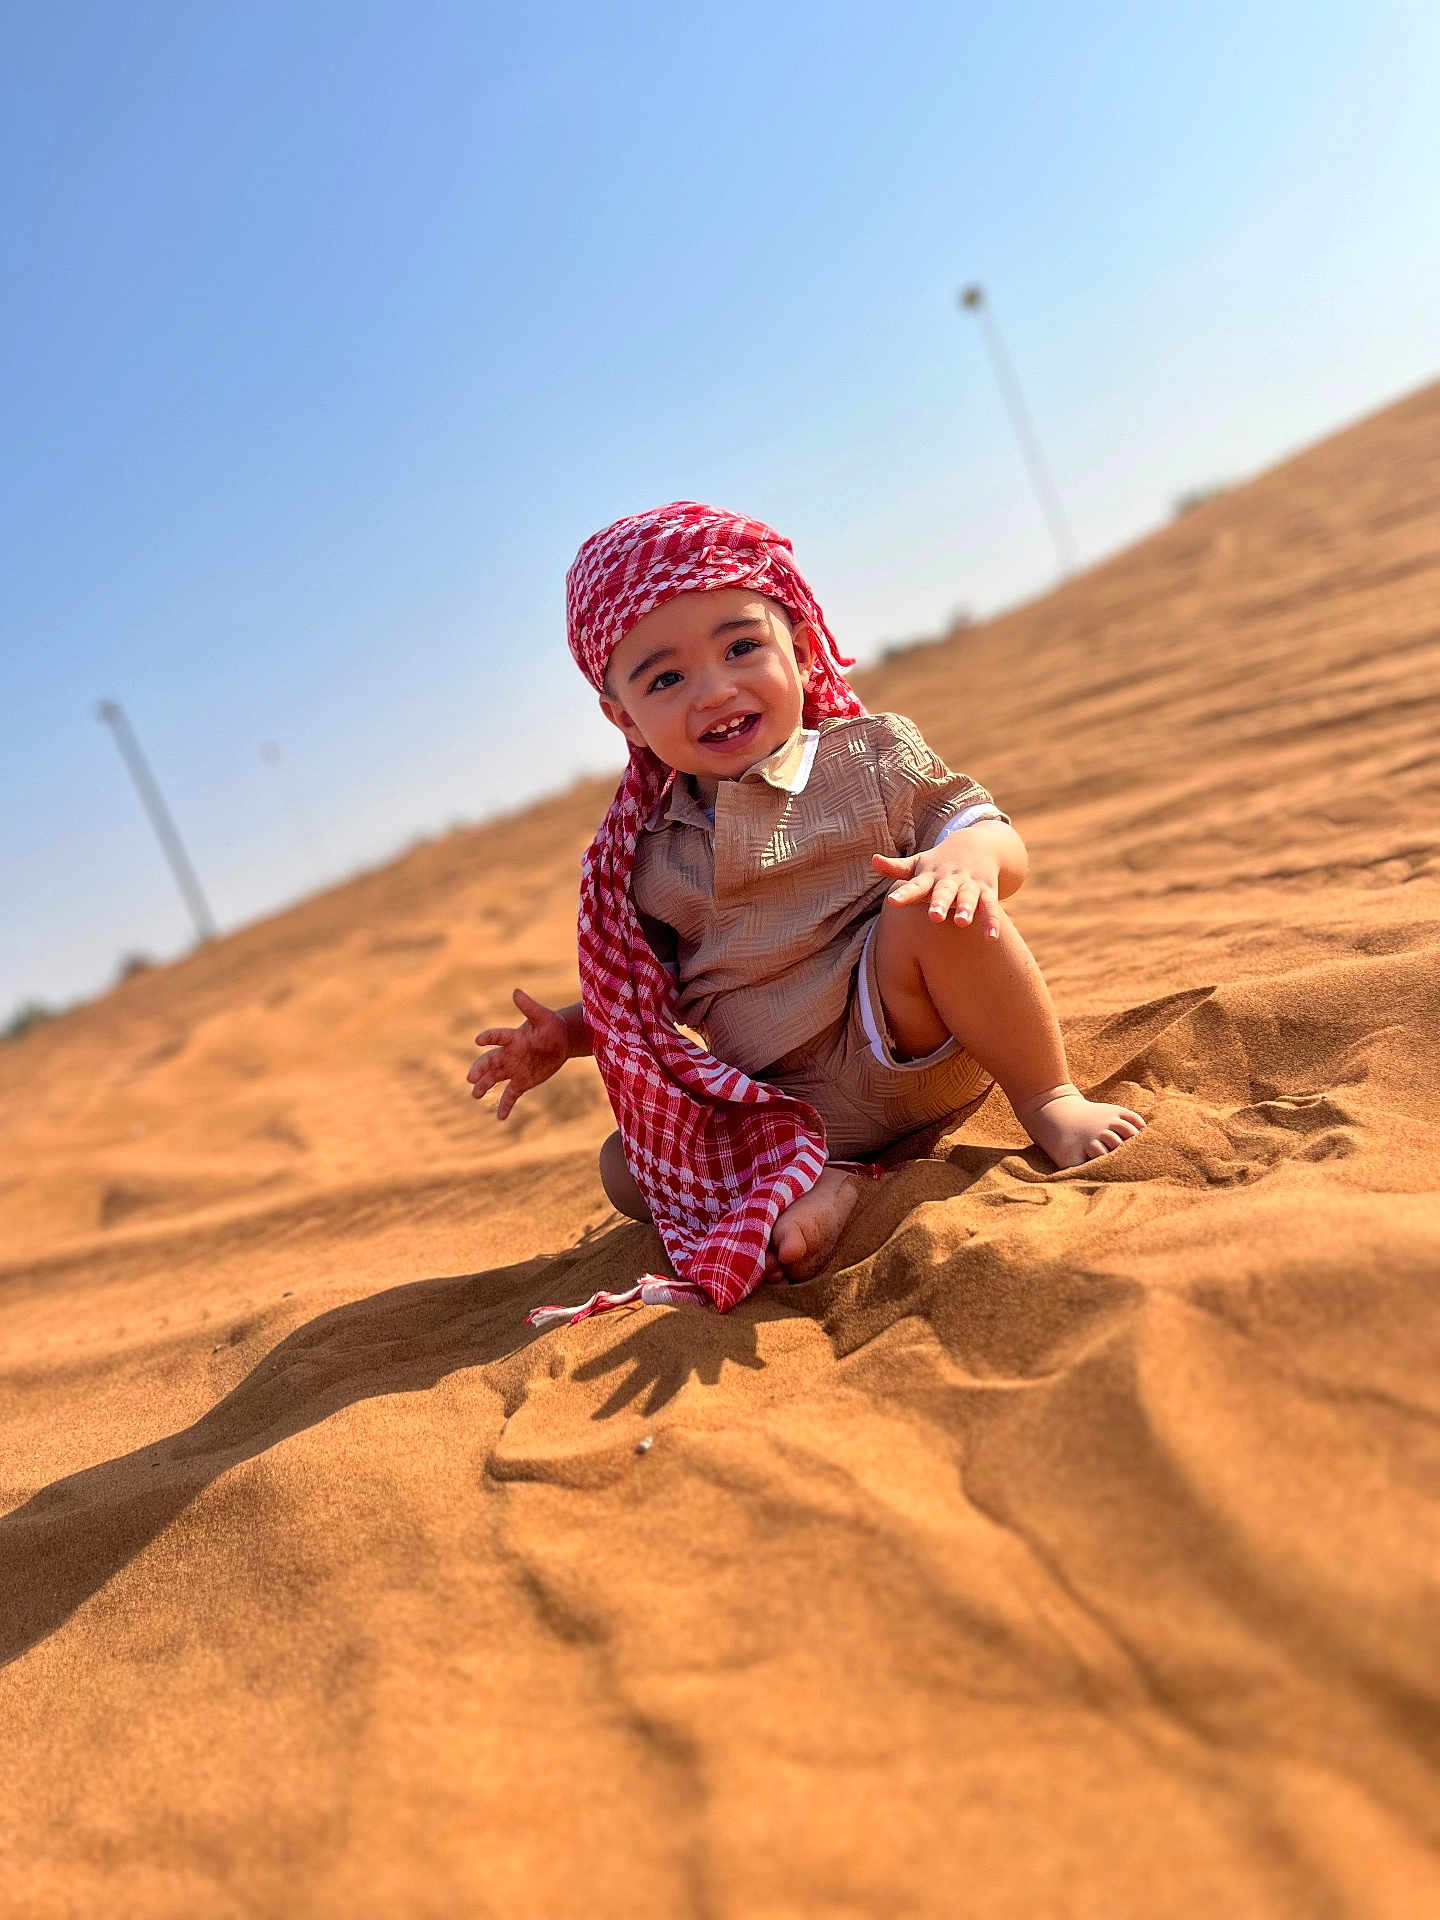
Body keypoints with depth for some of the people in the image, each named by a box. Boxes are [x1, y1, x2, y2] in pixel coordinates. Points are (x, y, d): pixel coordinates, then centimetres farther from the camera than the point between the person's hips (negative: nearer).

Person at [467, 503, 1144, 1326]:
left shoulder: (872, 754, 0)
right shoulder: (648, 852, 7)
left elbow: (992, 829, -1)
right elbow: (649, 986, 19)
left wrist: (972, 854, -26)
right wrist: (570, 1033, 1)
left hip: (919, 1048, -4)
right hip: (779, 1108, 4)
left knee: (929, 912, -32)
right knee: (624, 1166, -5)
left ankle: (1049, 1098, -16)